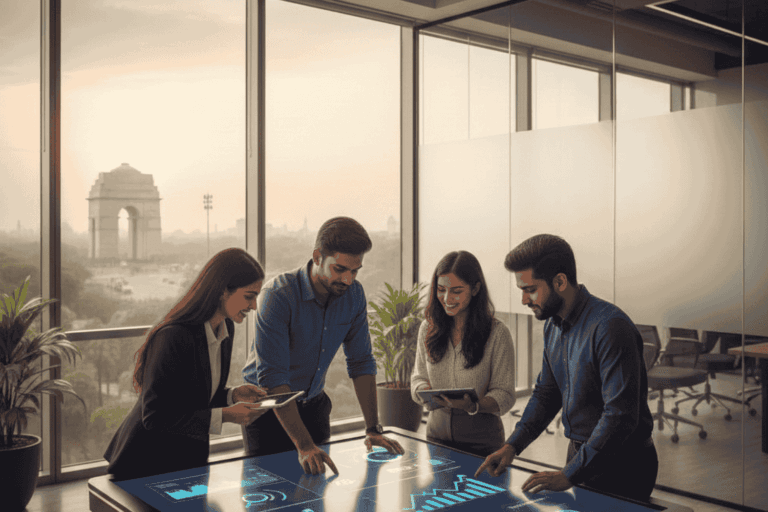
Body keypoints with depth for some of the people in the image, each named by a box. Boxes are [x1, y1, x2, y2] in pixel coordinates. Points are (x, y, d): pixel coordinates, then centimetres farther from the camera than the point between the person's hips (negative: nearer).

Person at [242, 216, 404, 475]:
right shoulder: (278, 296, -27)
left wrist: (373, 429, -11)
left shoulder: (354, 294, -9)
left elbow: (361, 363, -3)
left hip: (313, 404, 5)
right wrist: (303, 446, -38)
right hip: (269, 408, -5)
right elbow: (272, 378, -31)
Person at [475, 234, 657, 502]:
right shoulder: (553, 325, 3)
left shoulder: (610, 327, -25)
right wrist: (512, 445, 2)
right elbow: (546, 393, 13)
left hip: (622, 466, -7)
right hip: (580, 454, 8)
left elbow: (620, 415, -28)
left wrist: (570, 474, -26)